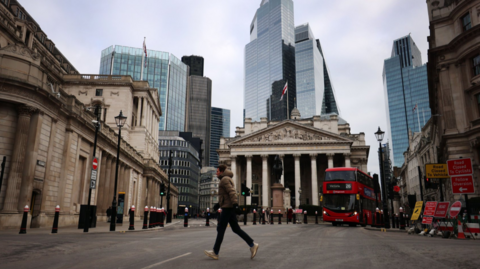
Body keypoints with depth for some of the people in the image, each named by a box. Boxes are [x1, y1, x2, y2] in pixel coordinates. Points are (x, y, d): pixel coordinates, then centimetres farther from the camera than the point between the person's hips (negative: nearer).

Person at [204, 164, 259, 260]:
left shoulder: (225, 179, -10)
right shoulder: (227, 179, 21)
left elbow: (232, 192, -22)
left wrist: (235, 204, -31)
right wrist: (218, 204, 26)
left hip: (227, 207, -10)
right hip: (228, 207, 10)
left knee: (220, 229, -3)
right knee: (236, 229, 9)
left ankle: (215, 252, 4)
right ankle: (252, 245, 6)